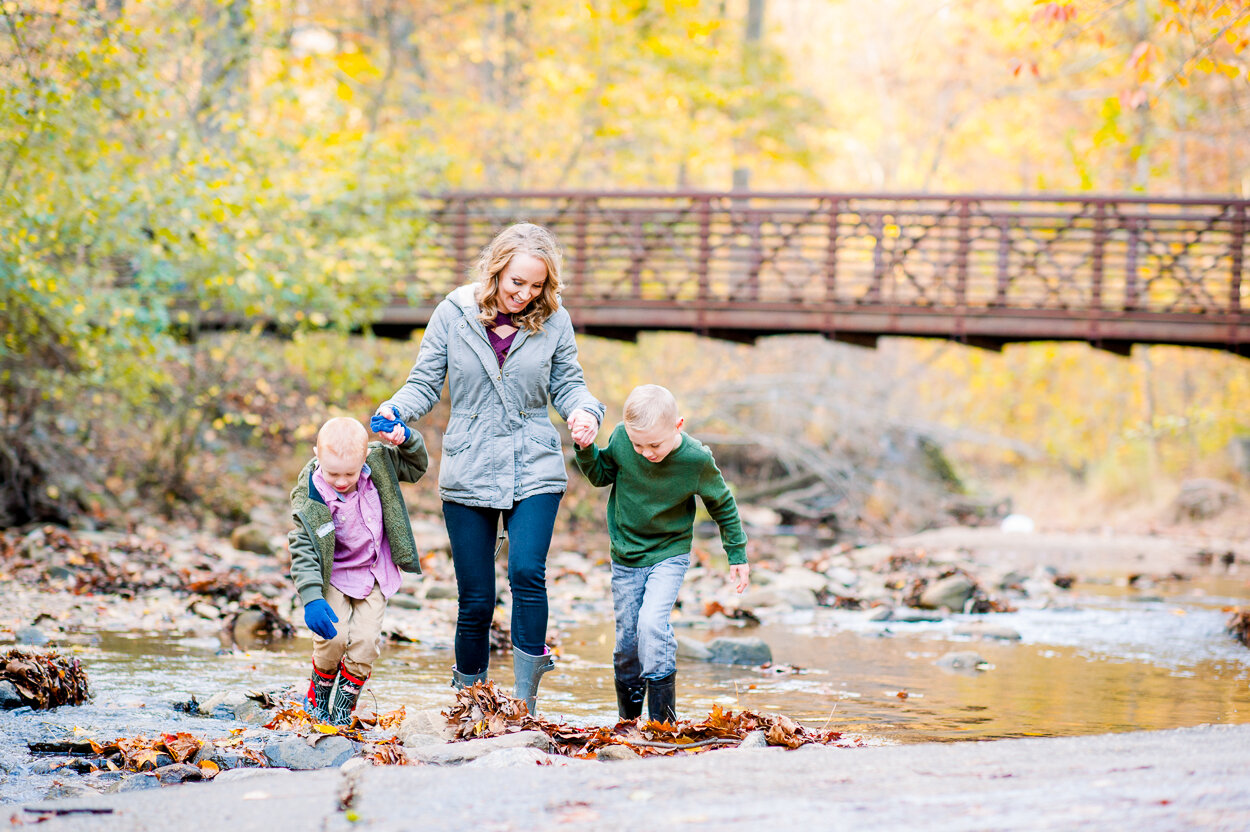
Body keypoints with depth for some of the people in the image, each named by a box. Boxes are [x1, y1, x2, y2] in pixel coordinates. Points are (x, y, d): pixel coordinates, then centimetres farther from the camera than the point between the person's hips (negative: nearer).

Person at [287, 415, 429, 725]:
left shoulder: (378, 460, -13)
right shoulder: (310, 498, -24)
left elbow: (416, 467, 6)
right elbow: (303, 551, -21)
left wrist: (407, 439, -14)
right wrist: (311, 598, -31)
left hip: (374, 577, 3)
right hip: (334, 575, -3)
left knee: (365, 641, -10)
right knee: (333, 638, -16)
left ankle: (344, 705, 8)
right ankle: (318, 696, 13)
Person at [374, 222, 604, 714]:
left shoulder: (554, 321, 0)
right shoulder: (453, 314, -2)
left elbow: (567, 384, 9)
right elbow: (425, 384, 3)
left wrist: (584, 411, -13)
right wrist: (396, 410, -17)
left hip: (535, 471, 0)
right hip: (468, 474, 0)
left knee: (526, 571, -22)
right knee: (475, 600, 2)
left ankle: (524, 703, -14)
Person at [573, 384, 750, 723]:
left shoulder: (697, 459, -21)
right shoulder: (621, 438, -15)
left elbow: (723, 505, -3)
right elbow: (601, 475, 4)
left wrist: (737, 555, 3)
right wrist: (586, 450, -15)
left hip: (669, 555, -3)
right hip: (625, 558, 3)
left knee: (652, 622, -24)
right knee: (626, 641, 7)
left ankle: (663, 718, -16)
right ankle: (628, 719, 26)